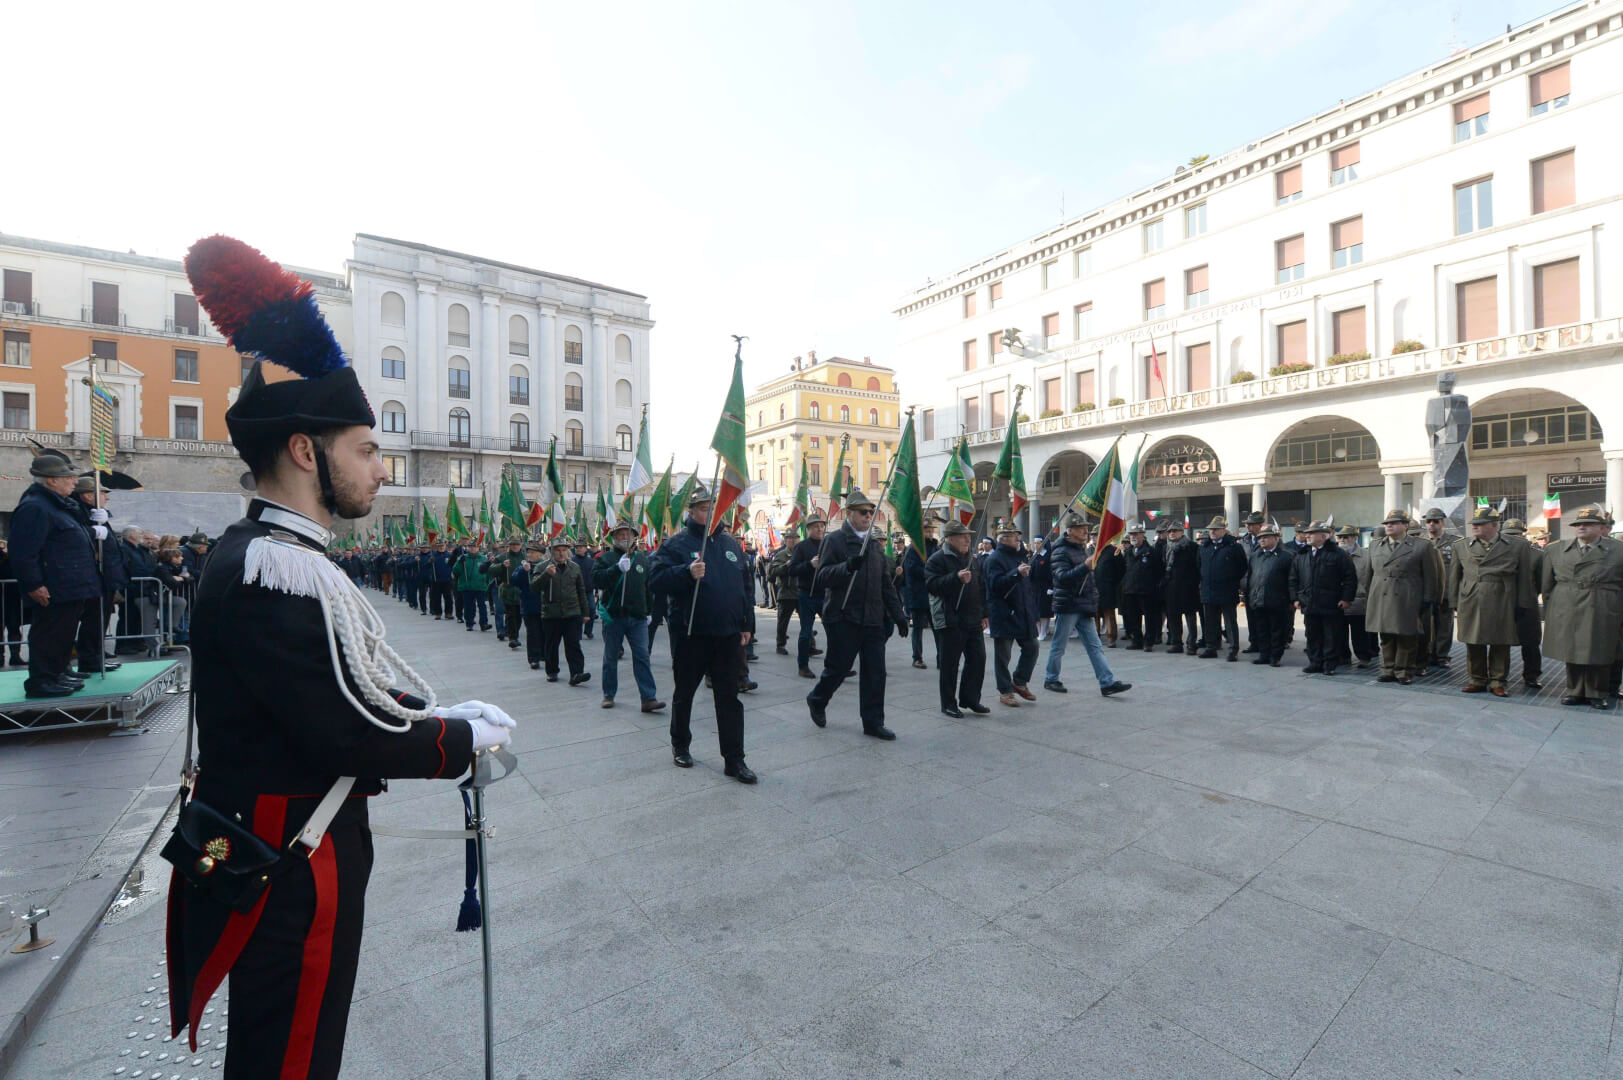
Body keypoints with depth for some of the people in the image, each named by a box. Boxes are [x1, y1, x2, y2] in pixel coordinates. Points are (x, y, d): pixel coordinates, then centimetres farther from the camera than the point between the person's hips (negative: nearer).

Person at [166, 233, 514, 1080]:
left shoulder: (260, 556, 7)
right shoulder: (275, 574, -27)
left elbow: (351, 687, 9)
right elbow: (351, 735, -28)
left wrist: (441, 717, 0)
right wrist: (467, 736, -13)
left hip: (273, 856, 10)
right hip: (294, 874, -10)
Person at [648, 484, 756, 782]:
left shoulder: (730, 544, 11)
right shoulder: (676, 544, -5)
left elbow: (744, 586, 17)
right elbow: (656, 580, -14)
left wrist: (745, 625, 15)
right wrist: (687, 572, -29)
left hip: (728, 634, 4)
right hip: (690, 634, -3)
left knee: (729, 697, 5)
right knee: (684, 693, 14)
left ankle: (734, 759, 12)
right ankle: (680, 746, 35)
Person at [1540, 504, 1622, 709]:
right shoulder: (1555, 550, 9)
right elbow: (1547, 585, 12)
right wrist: (1550, 613, 10)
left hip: (1602, 614, -1)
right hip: (1566, 614, 2)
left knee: (1598, 655, 5)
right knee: (1572, 654, 8)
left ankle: (1597, 693, 18)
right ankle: (1575, 690, 18)